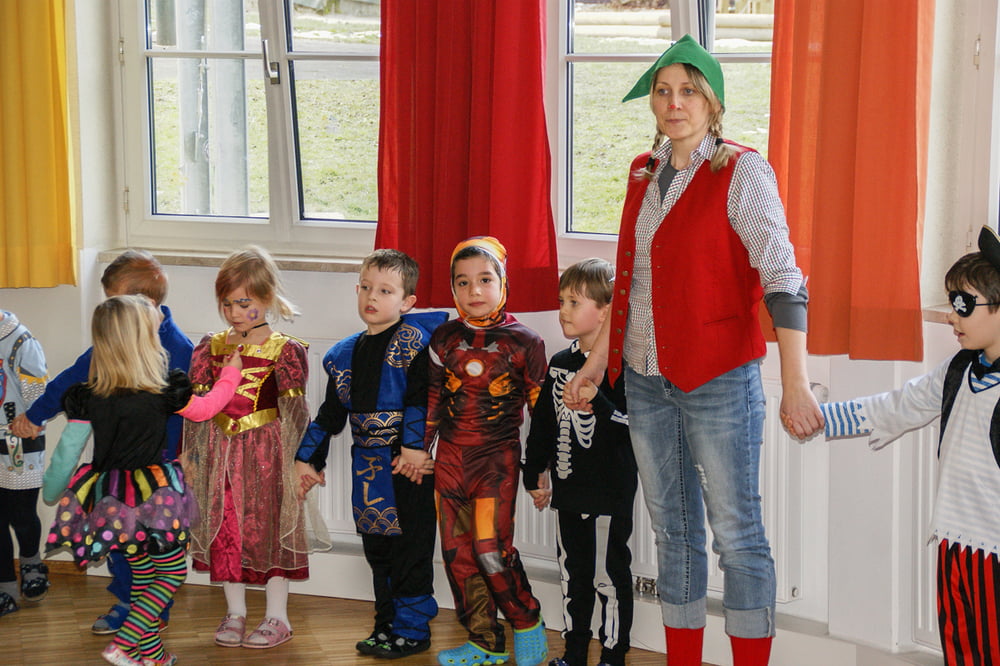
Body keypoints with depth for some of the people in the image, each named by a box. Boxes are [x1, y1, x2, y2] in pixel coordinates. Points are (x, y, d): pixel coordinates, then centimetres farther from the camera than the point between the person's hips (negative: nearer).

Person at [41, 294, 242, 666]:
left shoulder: (87, 397, -6)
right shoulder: (164, 393, -14)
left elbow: (67, 451, -2)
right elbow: (204, 409, 5)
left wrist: (51, 495, 12)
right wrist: (232, 371, 19)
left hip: (110, 498, 5)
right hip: (155, 497, -4)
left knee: (142, 573, 20)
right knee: (172, 572, 11)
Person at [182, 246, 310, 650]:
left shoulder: (285, 351, -7)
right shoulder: (211, 348, 5)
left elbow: (294, 413, -7)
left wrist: (298, 460, -12)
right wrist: (189, 454, 8)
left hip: (267, 454, -4)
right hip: (221, 452, 4)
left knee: (270, 526, 3)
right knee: (225, 529, 8)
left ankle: (277, 616, 14)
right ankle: (235, 612, 22)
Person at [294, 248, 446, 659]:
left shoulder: (415, 342, -8)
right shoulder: (345, 354, 12)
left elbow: (421, 398, -15)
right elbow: (331, 413, 17)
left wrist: (415, 446, -22)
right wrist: (307, 458, 15)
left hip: (409, 460, -7)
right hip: (368, 463, 7)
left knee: (409, 546, -1)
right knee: (377, 548, 13)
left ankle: (412, 629, 9)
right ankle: (387, 624, 25)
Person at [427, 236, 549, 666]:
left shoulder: (523, 341, -3)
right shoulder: (444, 338, 7)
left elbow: (540, 407, 0)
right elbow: (432, 400, 13)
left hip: (498, 457, -4)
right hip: (449, 457, 4)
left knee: (491, 547, -12)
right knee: (457, 550, 5)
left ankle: (528, 626, 11)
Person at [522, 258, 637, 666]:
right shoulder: (560, 364, 10)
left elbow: (632, 428, -19)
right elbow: (543, 424, 17)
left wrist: (597, 400, -31)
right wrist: (535, 474, 17)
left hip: (609, 494, -7)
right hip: (568, 489, 7)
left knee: (609, 576, 0)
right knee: (572, 574, 15)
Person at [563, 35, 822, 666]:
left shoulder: (742, 171, -9)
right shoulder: (644, 172, 11)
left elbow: (783, 278, -16)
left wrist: (796, 384, -25)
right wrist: (598, 359, 18)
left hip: (718, 378, -6)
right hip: (646, 378, 6)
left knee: (736, 534, -3)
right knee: (673, 530, 12)